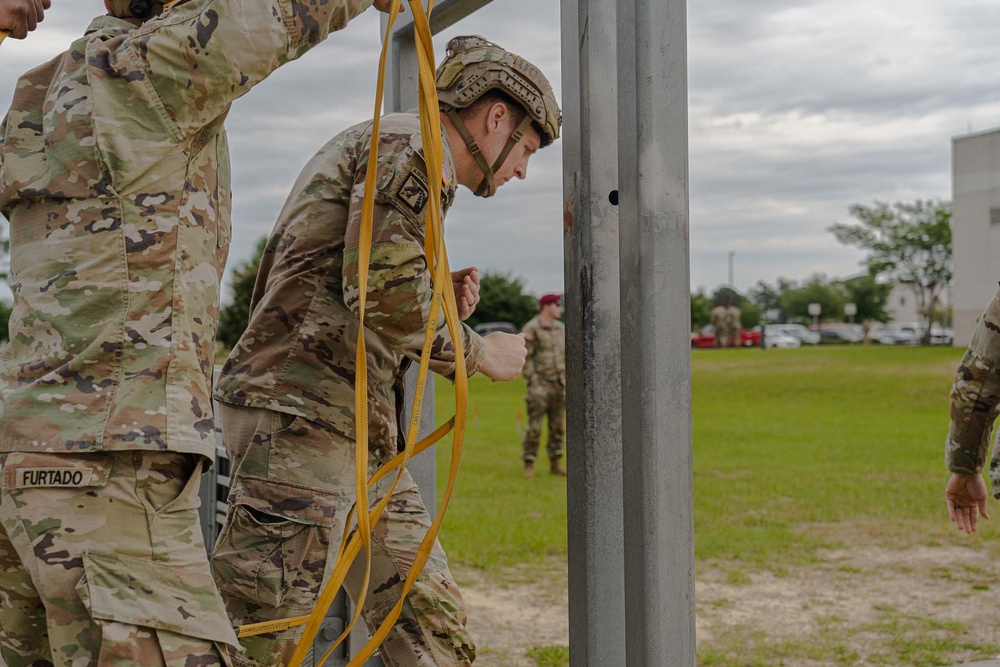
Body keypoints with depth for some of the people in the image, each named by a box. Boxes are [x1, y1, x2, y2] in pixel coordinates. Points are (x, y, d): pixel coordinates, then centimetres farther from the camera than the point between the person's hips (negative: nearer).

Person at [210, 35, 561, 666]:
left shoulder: (406, 158, 27)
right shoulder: (410, 147, -6)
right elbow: (383, 288, -19)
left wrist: (441, 307, 13)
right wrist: (477, 352, -6)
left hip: (361, 432, 11)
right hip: (301, 409, -11)